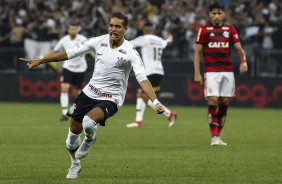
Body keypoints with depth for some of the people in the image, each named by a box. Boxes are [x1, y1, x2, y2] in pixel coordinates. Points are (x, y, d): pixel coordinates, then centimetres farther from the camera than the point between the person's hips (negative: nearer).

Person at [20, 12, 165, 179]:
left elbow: (142, 78, -24)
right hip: (90, 92, 5)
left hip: (111, 98, -5)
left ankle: (90, 140, 7)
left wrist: (155, 102, -37)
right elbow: (69, 53, 2)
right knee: (74, 130, 10)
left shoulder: (130, 52, -16)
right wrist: (40, 61, 3)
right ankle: (75, 164, 39)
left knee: (88, 122, -31)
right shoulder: (99, 41, -5)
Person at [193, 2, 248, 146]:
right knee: (213, 101, -13)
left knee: (225, 102, 3)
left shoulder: (230, 29, 9)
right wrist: (197, 73, -5)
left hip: (228, 71, 3)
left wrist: (243, 60, -13)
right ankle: (214, 137, -11)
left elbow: (239, 48, 8)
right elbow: (197, 52, 3)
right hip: (211, 72, -3)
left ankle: (218, 135, 13)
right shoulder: (204, 30, 2)